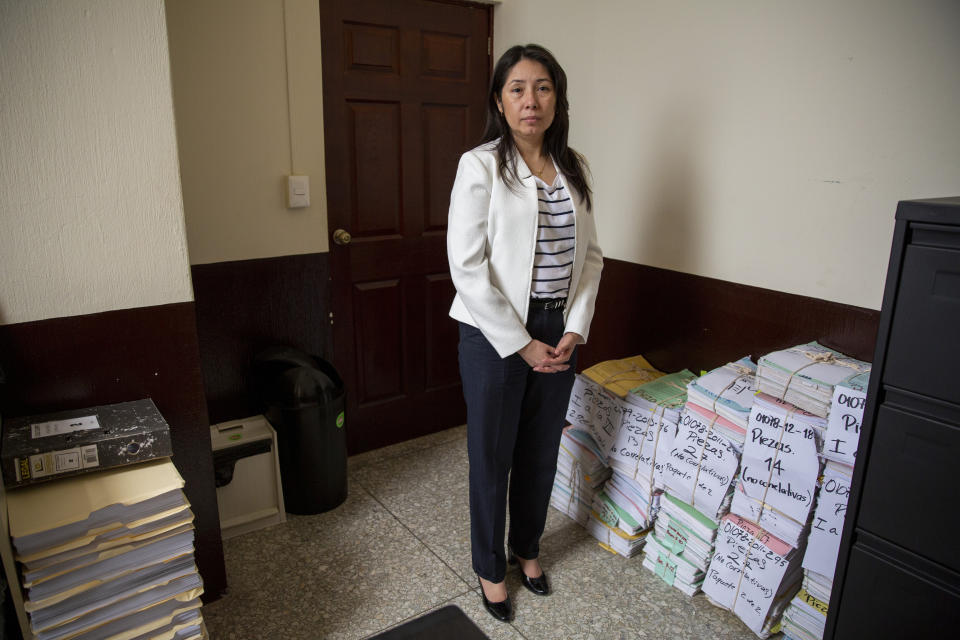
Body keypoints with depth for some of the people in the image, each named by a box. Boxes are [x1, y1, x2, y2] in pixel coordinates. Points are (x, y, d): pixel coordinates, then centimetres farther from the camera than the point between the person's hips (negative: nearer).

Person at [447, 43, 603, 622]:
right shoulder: (480, 166, -11)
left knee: (541, 450, 19)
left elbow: (590, 255, 9)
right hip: (495, 335, -5)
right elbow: (467, 267, -16)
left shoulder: (574, 168, 5)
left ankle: (527, 547, 44)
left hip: (558, 333, 5)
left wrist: (575, 329, -3)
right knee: (492, 456, 10)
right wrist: (521, 344, -15)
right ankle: (490, 565, 34)